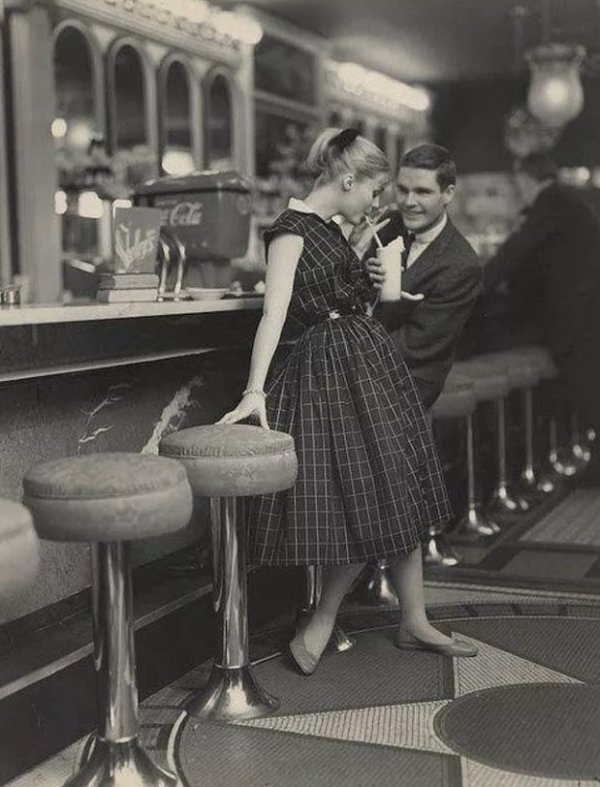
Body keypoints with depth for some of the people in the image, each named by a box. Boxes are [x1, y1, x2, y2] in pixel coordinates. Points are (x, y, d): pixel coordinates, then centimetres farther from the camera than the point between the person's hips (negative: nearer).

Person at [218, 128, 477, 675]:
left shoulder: (330, 229, 16)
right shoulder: (291, 230, -11)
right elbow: (274, 313, -24)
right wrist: (255, 391, -30)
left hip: (369, 362, 9)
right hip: (332, 368, -9)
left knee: (401, 495, 11)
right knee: (366, 505, -7)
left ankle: (415, 623, 21)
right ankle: (319, 626, 8)